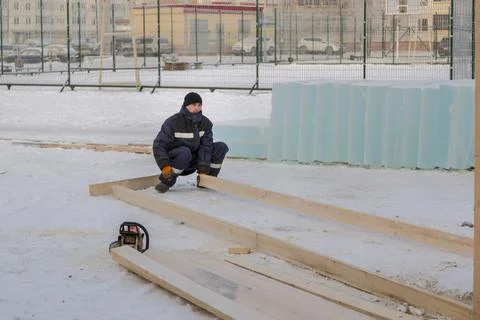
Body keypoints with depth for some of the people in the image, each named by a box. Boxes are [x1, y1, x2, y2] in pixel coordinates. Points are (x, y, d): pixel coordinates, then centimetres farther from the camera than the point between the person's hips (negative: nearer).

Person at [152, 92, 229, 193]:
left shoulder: (206, 123, -4)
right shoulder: (173, 122, -18)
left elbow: (206, 146, -11)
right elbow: (159, 145, -19)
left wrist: (203, 170, -21)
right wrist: (165, 166, -32)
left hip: (193, 162, 5)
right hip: (174, 160, -5)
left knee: (221, 147, -9)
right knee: (184, 151, -40)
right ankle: (167, 181, -22)